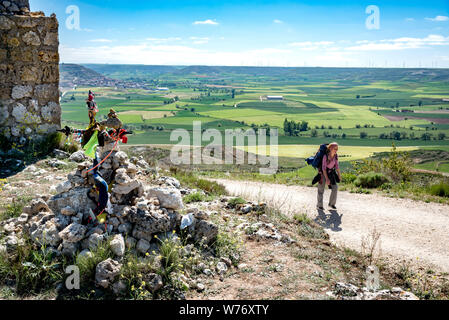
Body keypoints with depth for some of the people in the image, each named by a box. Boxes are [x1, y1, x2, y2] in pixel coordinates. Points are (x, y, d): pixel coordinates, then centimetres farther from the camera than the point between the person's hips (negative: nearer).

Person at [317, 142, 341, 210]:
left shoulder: (336, 156, -9)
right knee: (321, 190, 2)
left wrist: (339, 175, 6)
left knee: (335, 188, -5)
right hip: (323, 173, -5)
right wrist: (327, 179, -27)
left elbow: (337, 166, 4)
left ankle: (332, 203, 12)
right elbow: (323, 168, -25)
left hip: (330, 173, 5)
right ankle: (319, 205, 15)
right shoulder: (325, 156, -26)